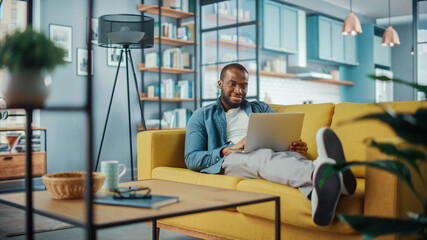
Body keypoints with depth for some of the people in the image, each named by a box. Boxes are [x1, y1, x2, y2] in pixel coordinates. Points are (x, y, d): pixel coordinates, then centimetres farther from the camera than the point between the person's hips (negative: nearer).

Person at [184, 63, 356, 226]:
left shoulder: (261, 108, 29)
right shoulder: (202, 116, 19)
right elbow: (191, 159, 6)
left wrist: (297, 147, -6)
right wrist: (228, 150, -11)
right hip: (228, 161, -3)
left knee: (291, 156, -34)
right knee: (260, 156, -39)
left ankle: (319, 196, -70)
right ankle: (321, 175, -70)